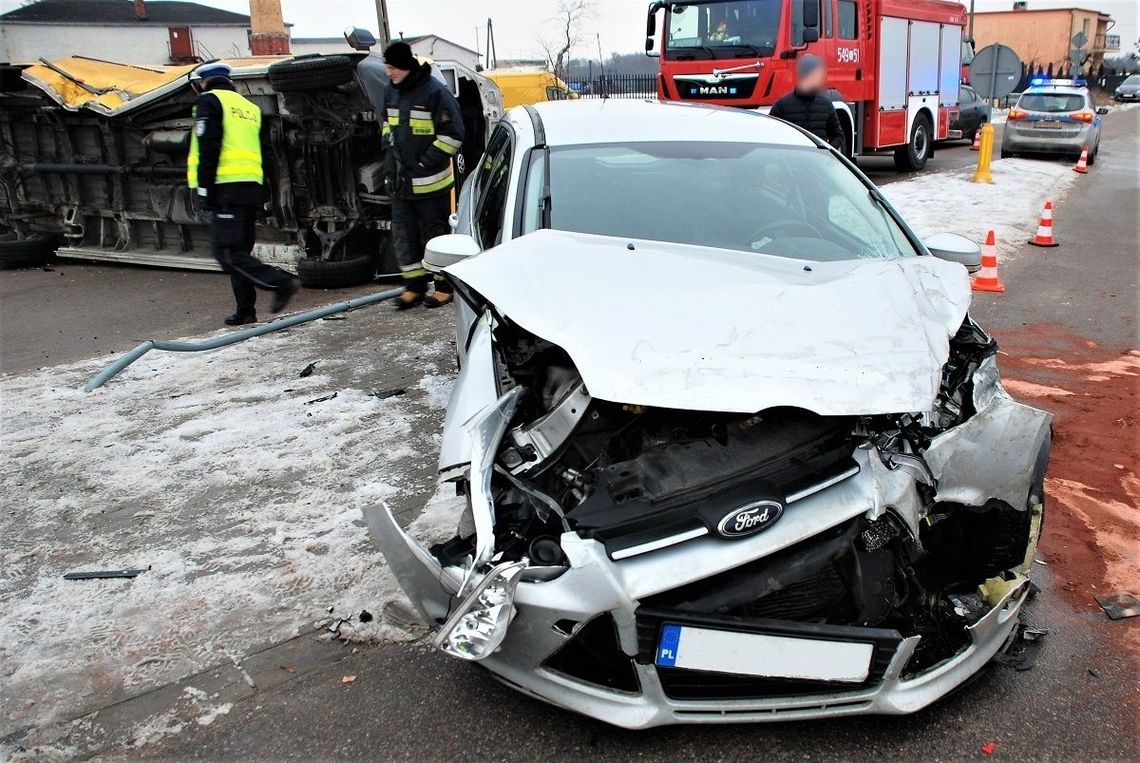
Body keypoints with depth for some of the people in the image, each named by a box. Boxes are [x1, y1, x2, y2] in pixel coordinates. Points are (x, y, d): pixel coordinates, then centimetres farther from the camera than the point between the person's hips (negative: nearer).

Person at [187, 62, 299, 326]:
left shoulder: (209, 101, 0)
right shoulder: (250, 106, 23)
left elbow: (208, 148, -12)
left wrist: (205, 188, -13)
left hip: (227, 186, -8)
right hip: (252, 186, 8)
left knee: (226, 252, -9)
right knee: (240, 250, 12)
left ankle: (281, 282, -20)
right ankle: (245, 311, 11)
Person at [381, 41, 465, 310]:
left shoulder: (435, 92, -14)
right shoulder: (392, 92, 9)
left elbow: (453, 135, -14)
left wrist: (425, 163, -15)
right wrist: (392, 151, 10)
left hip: (430, 182, -7)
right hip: (400, 181, 7)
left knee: (436, 233, 3)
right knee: (403, 234, 9)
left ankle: (445, 286, 15)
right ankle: (415, 285, 19)